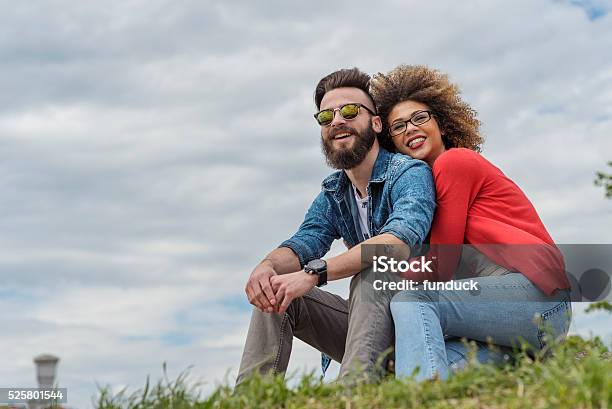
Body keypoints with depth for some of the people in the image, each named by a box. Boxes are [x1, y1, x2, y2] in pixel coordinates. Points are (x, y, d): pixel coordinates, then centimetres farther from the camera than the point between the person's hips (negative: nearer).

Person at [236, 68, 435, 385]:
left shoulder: (409, 174, -14)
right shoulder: (331, 195, 11)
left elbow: (400, 237, -34)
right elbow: (303, 243, -5)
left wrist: (314, 273, -41)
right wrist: (267, 266, -30)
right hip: (364, 320, 7)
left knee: (371, 275, -33)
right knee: (274, 289, -5)